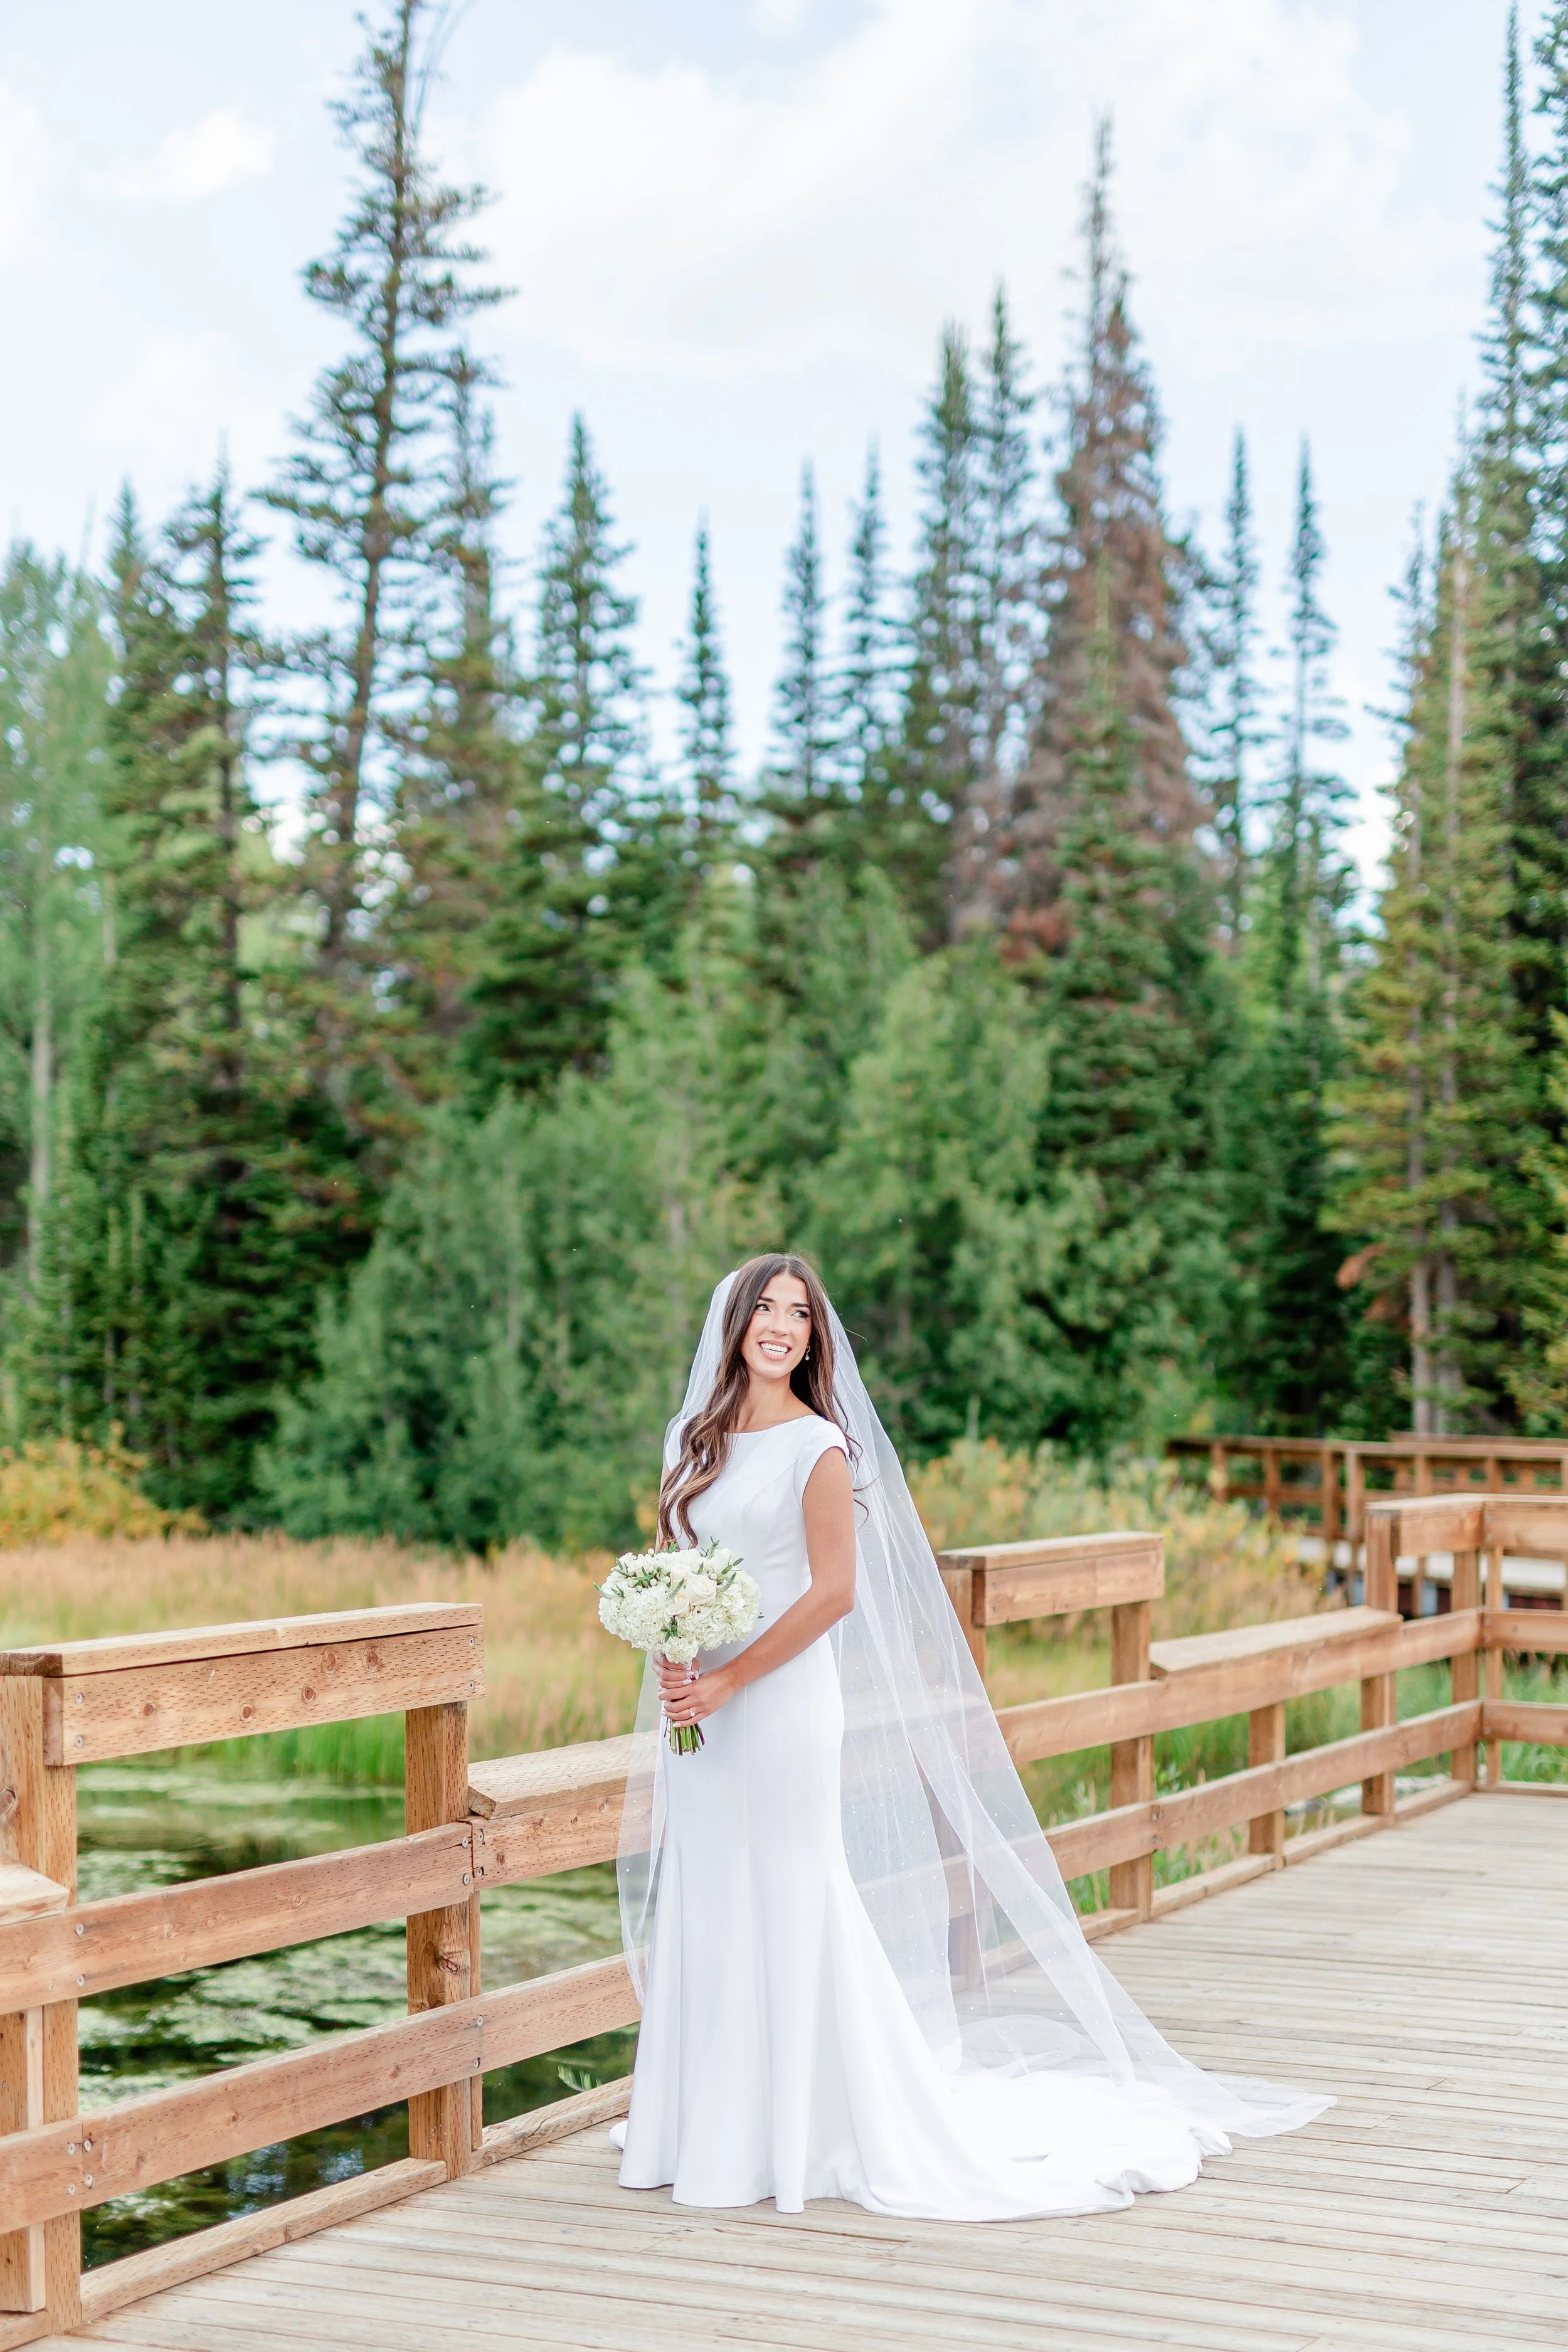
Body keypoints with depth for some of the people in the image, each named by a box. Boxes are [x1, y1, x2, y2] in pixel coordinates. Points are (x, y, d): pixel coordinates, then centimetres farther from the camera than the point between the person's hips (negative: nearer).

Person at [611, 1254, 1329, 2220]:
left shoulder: (818, 1445, -7)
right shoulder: (693, 1440, 11)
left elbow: (833, 1592, -13)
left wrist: (727, 1682, -16)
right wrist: (670, 1664, -5)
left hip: (784, 1701, -6)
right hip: (697, 1708, 6)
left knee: (792, 1907, -2)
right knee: (701, 1913, 11)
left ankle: (803, 2130, 9)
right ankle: (707, 2130, 22)